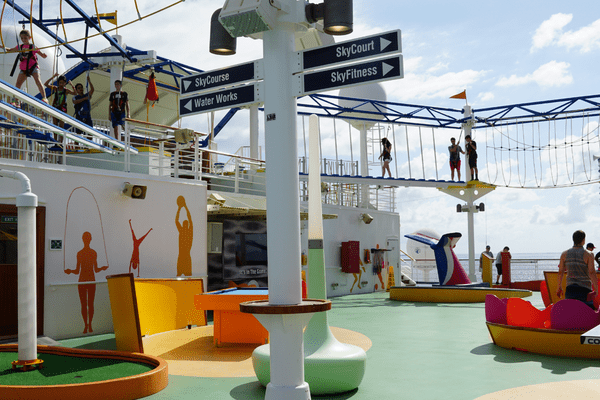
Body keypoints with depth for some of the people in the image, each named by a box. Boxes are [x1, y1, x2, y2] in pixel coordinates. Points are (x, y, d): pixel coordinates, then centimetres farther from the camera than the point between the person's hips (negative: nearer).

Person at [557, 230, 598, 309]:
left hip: (570, 288, 3)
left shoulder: (564, 254, 3)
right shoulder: (588, 255, -8)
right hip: (585, 288, -3)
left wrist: (559, 287, 17)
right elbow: (592, 272, -15)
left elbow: (561, 272, 6)